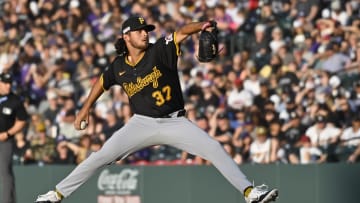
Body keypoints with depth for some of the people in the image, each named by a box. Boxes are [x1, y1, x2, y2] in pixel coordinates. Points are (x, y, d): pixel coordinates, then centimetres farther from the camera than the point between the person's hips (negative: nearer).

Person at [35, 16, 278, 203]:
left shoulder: (160, 51, -10)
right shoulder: (119, 66, -1)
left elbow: (182, 33, -25)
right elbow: (103, 81, 19)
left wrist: (203, 26, -43)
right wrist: (86, 108, 22)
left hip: (174, 122, -1)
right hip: (142, 124, 1)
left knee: (214, 149, -17)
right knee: (101, 157, -5)